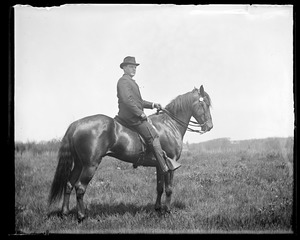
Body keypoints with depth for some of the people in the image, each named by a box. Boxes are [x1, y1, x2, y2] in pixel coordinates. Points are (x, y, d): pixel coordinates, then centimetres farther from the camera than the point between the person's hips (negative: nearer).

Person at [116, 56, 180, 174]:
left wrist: (152, 105, 15)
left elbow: (138, 101, 28)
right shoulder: (123, 81, -11)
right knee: (153, 136, -13)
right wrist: (140, 113, -20)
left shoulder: (131, 82, 23)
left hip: (135, 115, 11)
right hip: (132, 117, -11)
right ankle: (164, 167, -16)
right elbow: (127, 100, -23)